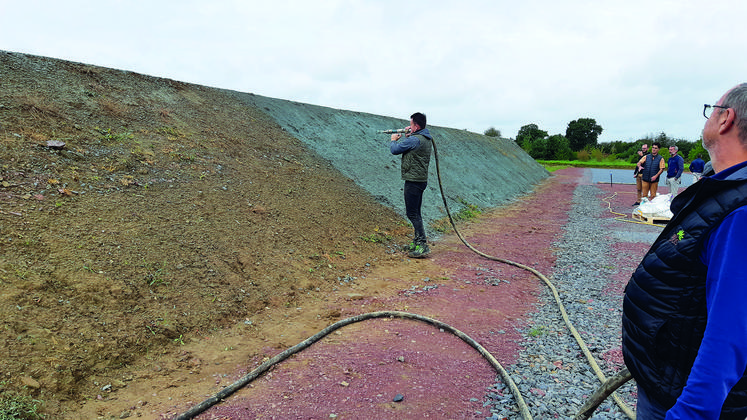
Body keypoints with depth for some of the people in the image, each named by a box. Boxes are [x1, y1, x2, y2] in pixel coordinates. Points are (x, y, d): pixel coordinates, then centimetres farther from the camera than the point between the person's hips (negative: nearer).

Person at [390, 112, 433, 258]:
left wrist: (393, 140, 9)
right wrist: (408, 136, 15)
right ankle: (418, 242, 24)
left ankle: (423, 246, -10)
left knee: (412, 213, -8)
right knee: (416, 213, 17)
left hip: (413, 181, -10)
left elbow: (394, 150, -11)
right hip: (421, 179, 10)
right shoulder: (427, 139, 12)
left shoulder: (414, 139, -18)